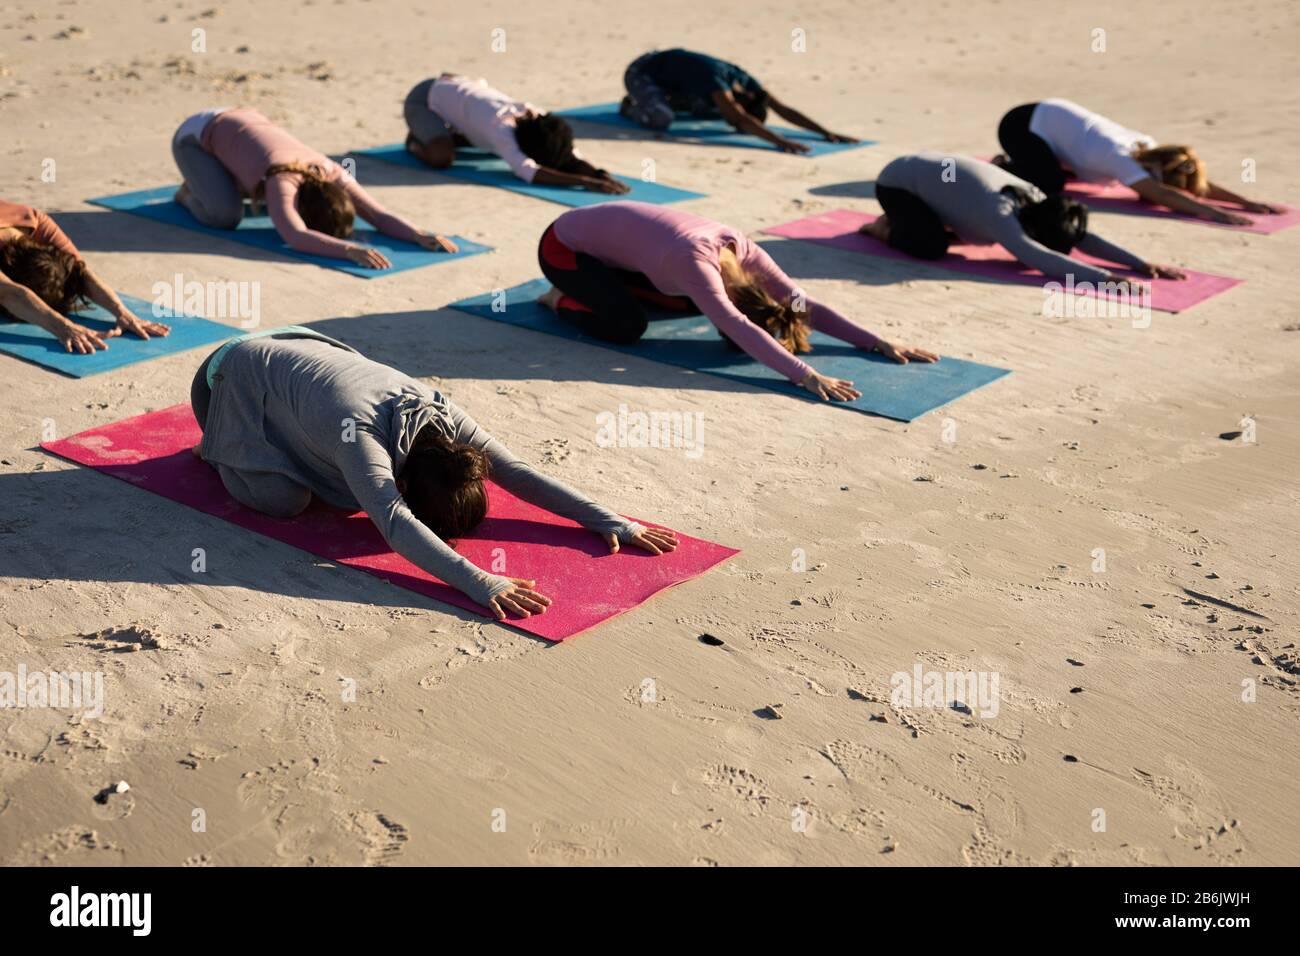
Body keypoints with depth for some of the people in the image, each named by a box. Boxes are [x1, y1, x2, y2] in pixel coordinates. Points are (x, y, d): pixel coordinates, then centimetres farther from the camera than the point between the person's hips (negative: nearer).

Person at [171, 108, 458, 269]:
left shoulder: (333, 175, -24)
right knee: (225, 214, -27)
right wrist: (349, 249, -70)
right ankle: (192, 193, 5)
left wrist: (419, 235, -43)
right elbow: (296, 237, -58)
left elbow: (379, 214, -26)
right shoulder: (283, 183, -42)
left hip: (240, 122, 6)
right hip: (197, 134, -6)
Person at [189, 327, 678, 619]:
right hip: (233, 375, -6)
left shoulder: (444, 415, -24)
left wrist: (610, 520, -30)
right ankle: (220, 447, 8)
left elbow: (516, 473, -21)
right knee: (284, 499, -21)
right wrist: (481, 583, -66)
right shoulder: (360, 434, -43)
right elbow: (393, 521, -56)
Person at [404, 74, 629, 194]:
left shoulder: (536, 118, -22)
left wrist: (598, 173, -44)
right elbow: (529, 171, -57)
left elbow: (569, 155, -23)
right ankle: (417, 142, 2)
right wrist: (584, 182, -65)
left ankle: (450, 135, 21)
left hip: (458, 90, 7)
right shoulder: (502, 129, -43)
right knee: (442, 156, -31)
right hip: (424, 99, -6)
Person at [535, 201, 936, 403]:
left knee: (691, 303, 3)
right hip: (563, 244, -7)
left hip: (609, 234, 8)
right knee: (628, 324, -27)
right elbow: (740, 331, -49)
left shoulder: (743, 250, -17)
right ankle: (562, 299, 1)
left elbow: (803, 304, -15)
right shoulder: (696, 261, -39)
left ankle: (602, 285, 18)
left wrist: (880, 343, -21)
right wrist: (806, 376, -57)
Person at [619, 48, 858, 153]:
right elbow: (740, 119, -55)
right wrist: (779, 140, -64)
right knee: (662, 118, -34)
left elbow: (783, 110, -21)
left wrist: (826, 133, -29)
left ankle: (664, 100, 23)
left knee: (713, 110, 11)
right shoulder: (715, 79, -40)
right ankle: (632, 107, 0)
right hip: (641, 72, -7)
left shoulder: (744, 82, -18)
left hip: (669, 66, 7)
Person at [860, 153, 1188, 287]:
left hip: (929, 172, 8)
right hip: (897, 181, -8)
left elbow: (1084, 238, -15)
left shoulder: (1034, 199, -16)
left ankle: (916, 218, 24)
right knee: (932, 246, -29)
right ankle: (889, 228, 1)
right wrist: (1100, 277, -58)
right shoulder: (1000, 211, -38)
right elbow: (1037, 257, -52)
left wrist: (1142, 264, -27)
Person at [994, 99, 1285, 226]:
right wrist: (1211, 212, -54)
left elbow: (1200, 183, -11)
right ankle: (1002, 167, 0)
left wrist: (1247, 202, -22)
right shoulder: (1120, 158, -34)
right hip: (1023, 123, -8)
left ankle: (1016, 163, 27)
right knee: (1050, 183, -27)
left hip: (1052, 115, 8)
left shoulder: (1145, 146, -11)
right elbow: (1159, 193, -47)